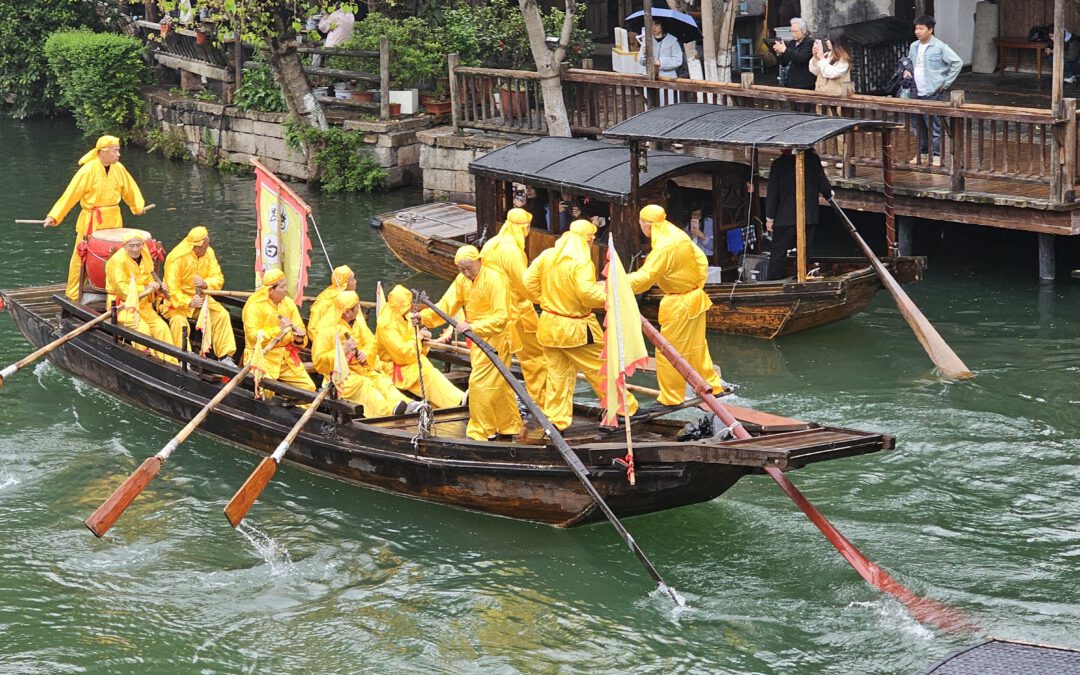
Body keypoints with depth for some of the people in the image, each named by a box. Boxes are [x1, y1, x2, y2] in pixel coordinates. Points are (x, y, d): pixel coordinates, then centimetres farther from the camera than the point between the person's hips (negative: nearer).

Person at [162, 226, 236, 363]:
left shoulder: (208, 253, -4)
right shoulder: (177, 258, -22)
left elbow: (219, 279, -4)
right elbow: (172, 289, -23)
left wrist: (205, 283, -26)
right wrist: (189, 302, -36)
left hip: (200, 297, 5)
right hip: (178, 299, -5)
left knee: (222, 315, -12)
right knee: (179, 320, -33)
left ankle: (225, 356, -4)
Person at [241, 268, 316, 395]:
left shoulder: (288, 303, 9)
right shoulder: (254, 305, -9)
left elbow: (299, 328, 12)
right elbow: (253, 336, -18)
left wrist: (299, 338, -12)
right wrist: (278, 329, -25)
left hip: (286, 356, 6)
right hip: (262, 355, -6)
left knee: (308, 388, -6)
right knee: (266, 391, -25)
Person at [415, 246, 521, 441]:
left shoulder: (495, 279, -23)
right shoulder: (462, 279, 2)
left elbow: (501, 317, -27)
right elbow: (447, 305, -5)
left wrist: (473, 326, -34)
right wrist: (424, 316, -20)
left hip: (495, 338, -8)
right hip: (478, 339, 8)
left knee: (479, 383, -10)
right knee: (498, 384, 18)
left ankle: (481, 432, -1)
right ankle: (509, 427, 30)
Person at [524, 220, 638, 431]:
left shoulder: (547, 256, 1)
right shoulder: (582, 263, -21)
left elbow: (529, 281, 5)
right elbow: (587, 293, -29)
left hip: (549, 324, 6)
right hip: (576, 329, -6)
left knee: (558, 372, 14)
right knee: (600, 369, 8)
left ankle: (556, 417, 14)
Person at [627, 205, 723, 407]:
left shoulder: (664, 247, -25)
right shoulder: (679, 236, 2)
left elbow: (644, 278, -30)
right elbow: (701, 260, 11)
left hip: (680, 305, -9)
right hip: (695, 297, 9)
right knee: (696, 346, 20)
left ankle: (670, 399, 9)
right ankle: (712, 387, 29)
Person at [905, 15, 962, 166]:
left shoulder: (939, 47, -10)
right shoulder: (913, 46, 10)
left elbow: (957, 63, -11)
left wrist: (946, 83, -10)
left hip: (933, 93, -7)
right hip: (916, 93, 7)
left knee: (934, 126, -5)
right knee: (918, 125, 12)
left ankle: (937, 156, 1)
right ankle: (922, 154, 23)